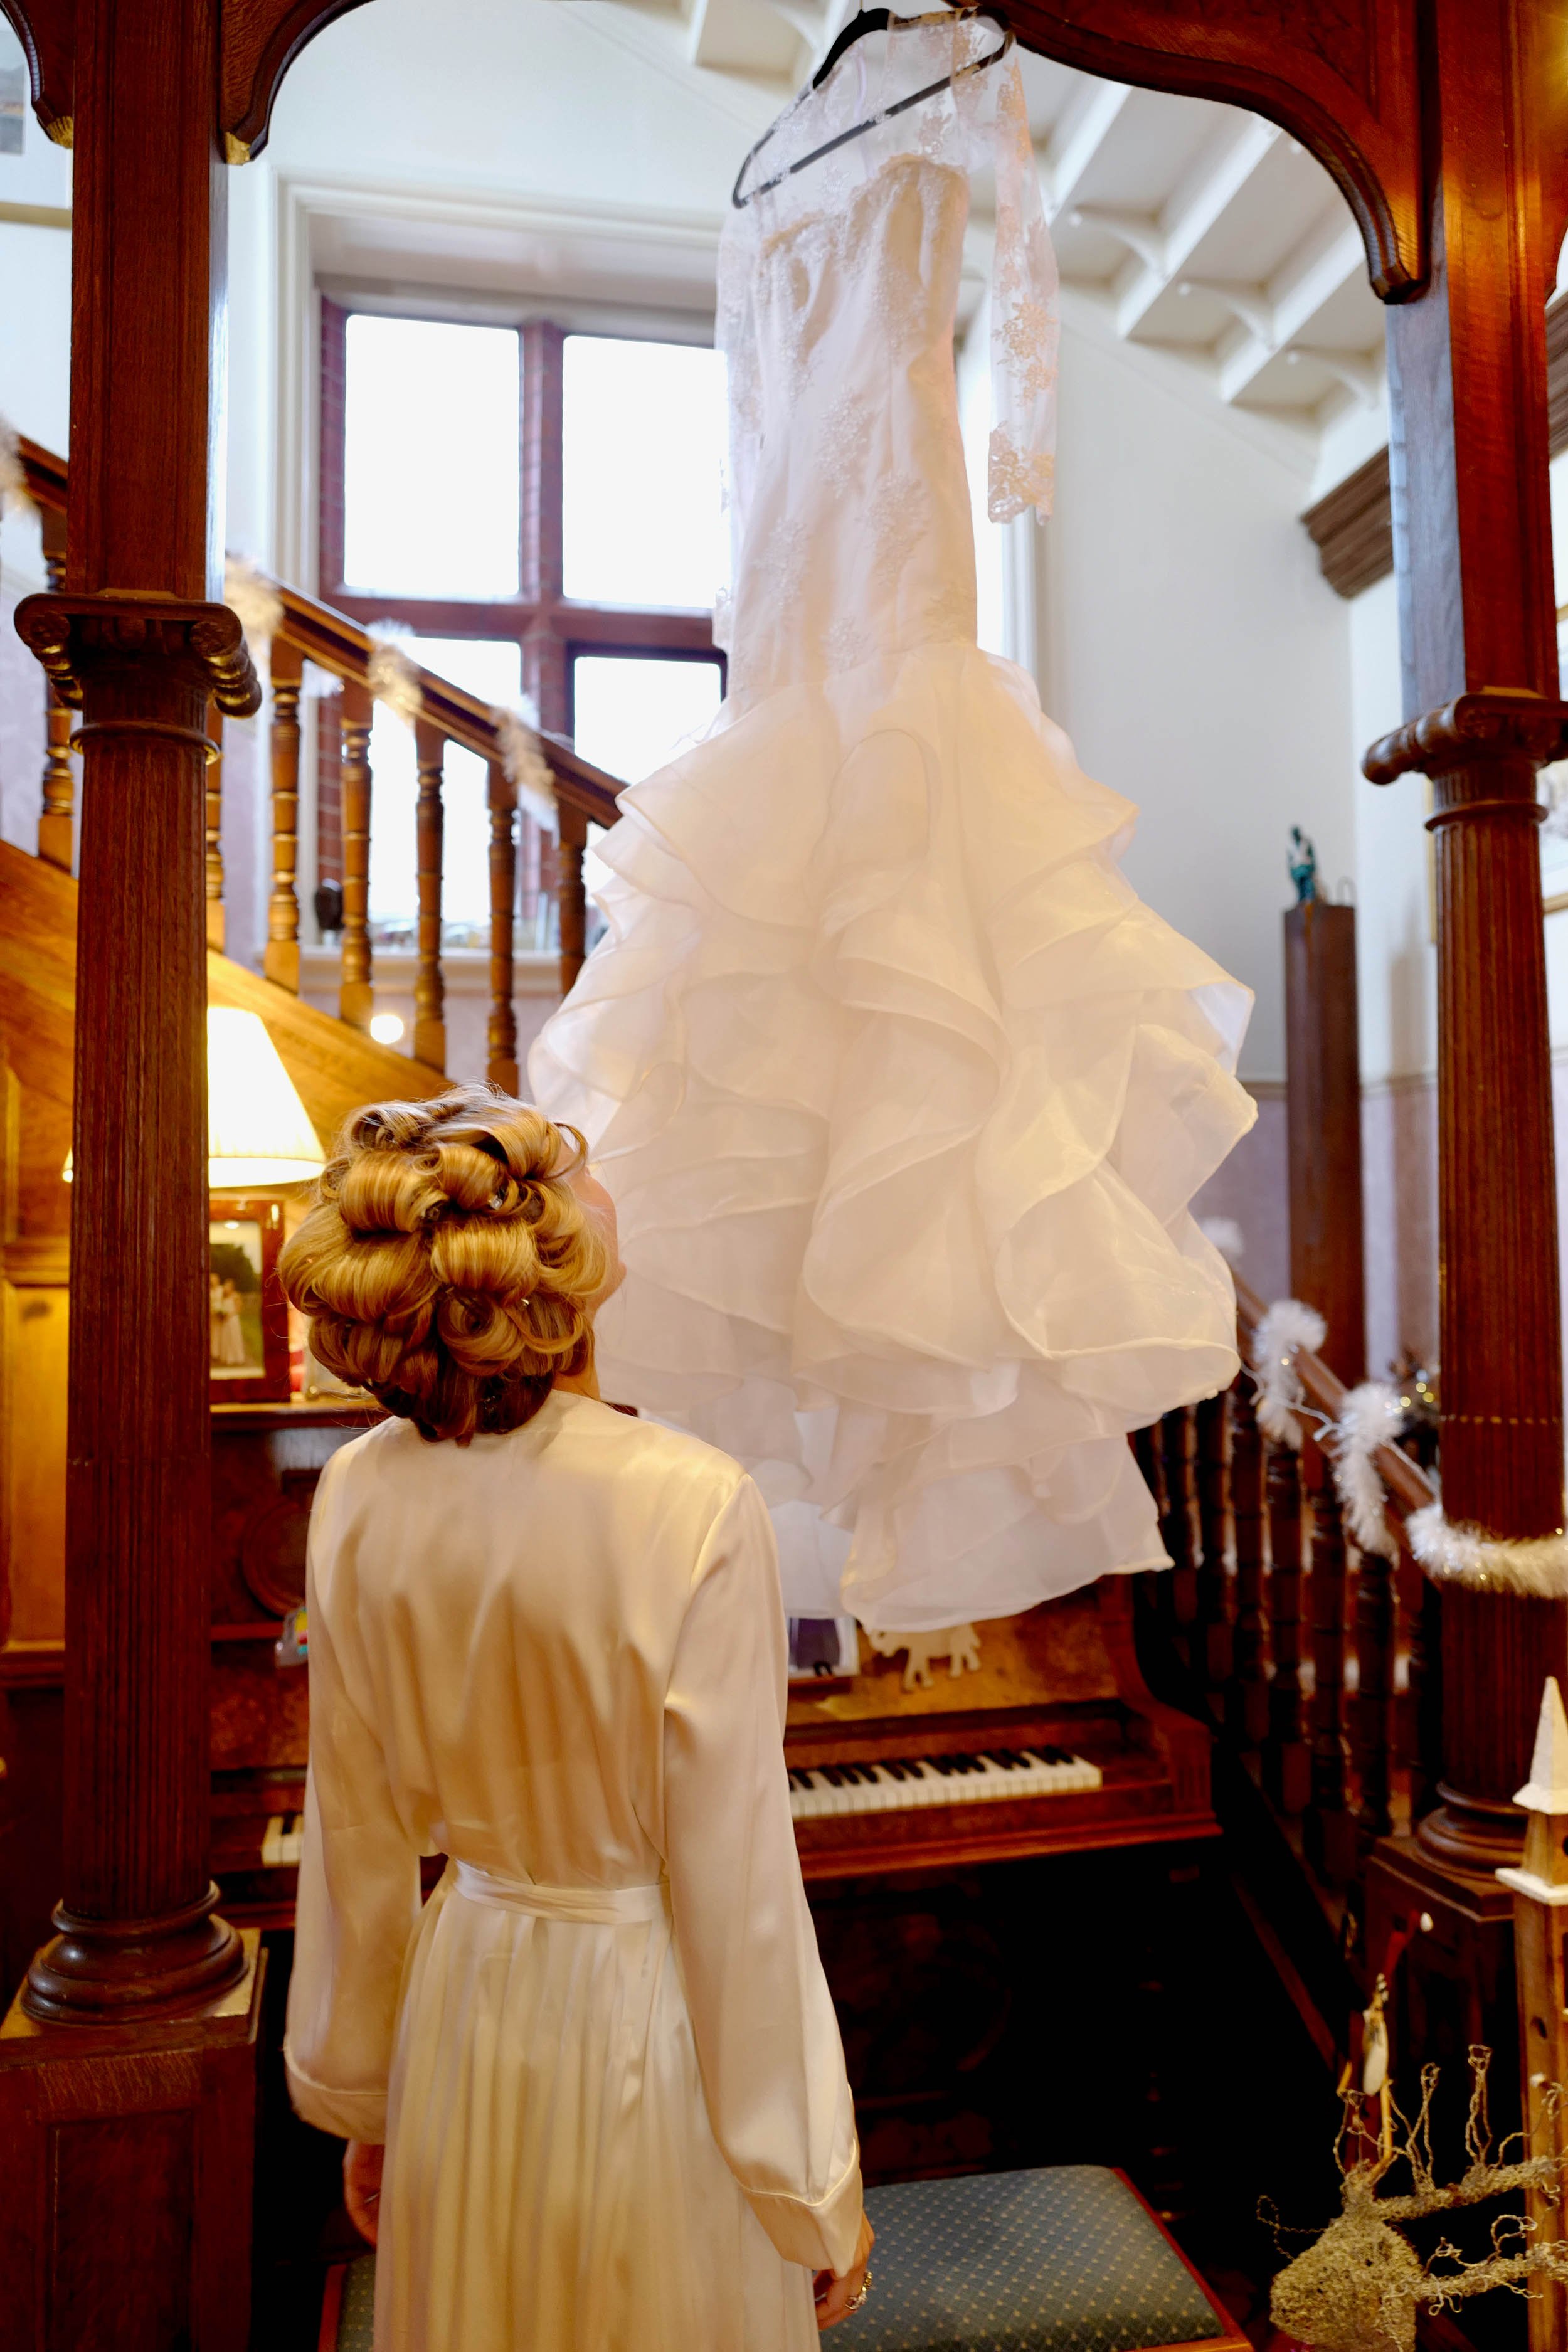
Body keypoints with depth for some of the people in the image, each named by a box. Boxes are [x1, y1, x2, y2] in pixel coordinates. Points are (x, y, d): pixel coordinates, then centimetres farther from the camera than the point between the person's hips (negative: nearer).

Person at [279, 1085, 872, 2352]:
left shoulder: (360, 1498, -12)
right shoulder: (694, 1507, -27)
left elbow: (360, 1845, 0)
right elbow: (735, 1881, -20)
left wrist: (363, 2107, 15)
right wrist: (817, 2194, -5)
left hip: (464, 2012, 5)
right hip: (648, 2021, -4)